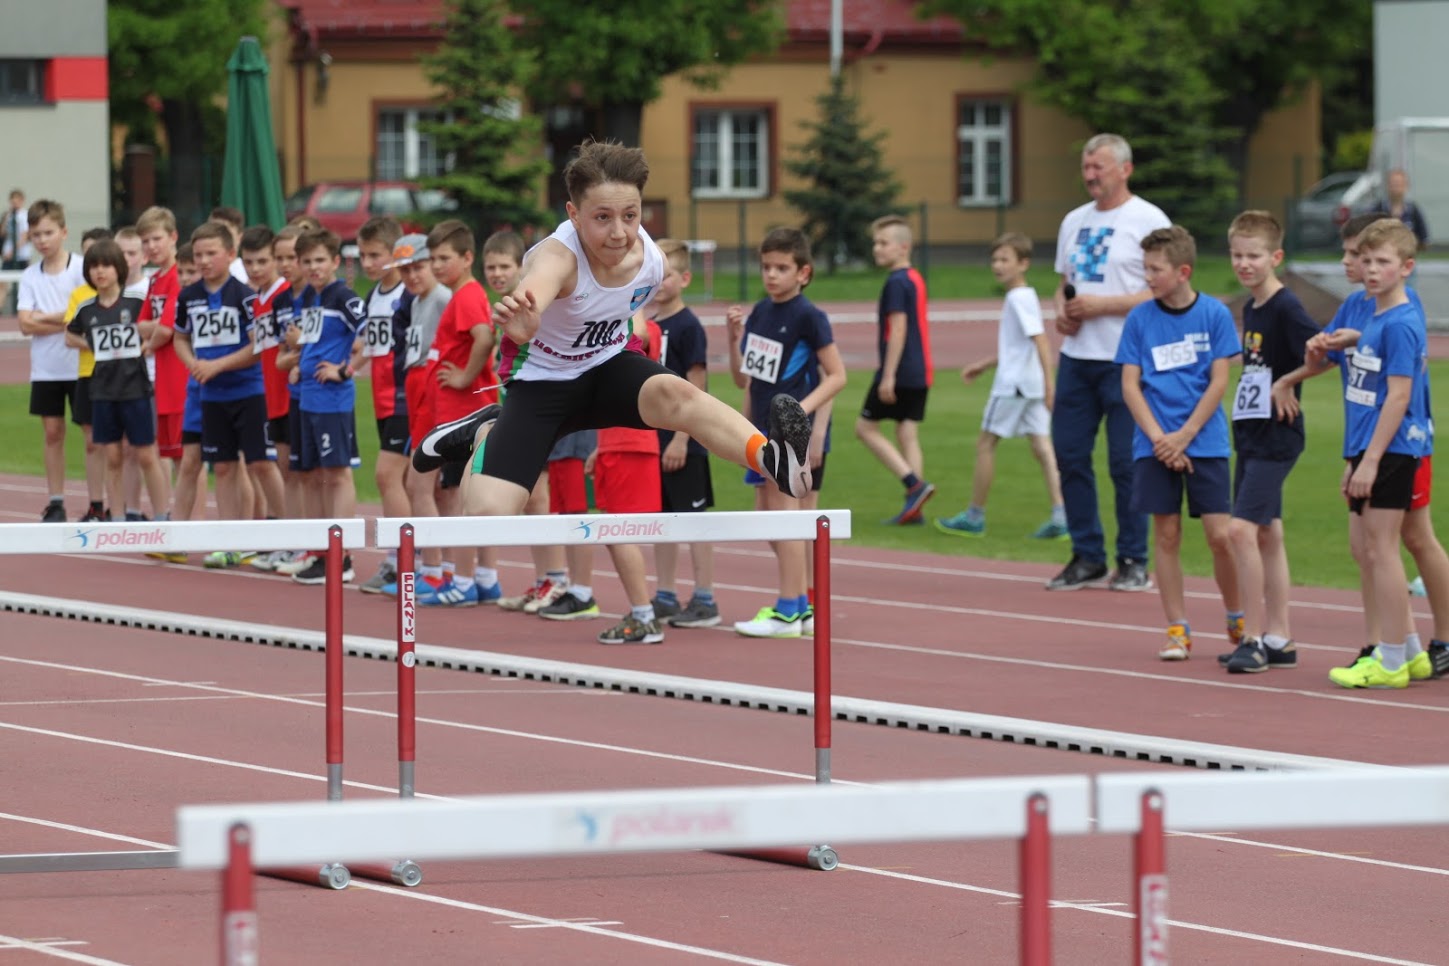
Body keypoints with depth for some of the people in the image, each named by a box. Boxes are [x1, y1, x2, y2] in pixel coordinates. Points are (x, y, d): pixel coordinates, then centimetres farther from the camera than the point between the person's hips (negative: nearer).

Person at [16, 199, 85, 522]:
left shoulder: (81, 268, -7)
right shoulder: (30, 275, 4)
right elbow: (26, 324, -4)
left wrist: (45, 318, -9)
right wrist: (66, 322, -14)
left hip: (81, 365, -4)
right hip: (45, 369, 4)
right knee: (52, 432, 7)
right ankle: (56, 503, 13)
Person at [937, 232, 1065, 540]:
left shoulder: (1019, 299, -14)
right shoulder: (1023, 297, 16)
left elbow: (1040, 340, -23)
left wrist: (1049, 382, -28)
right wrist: (985, 364, 31)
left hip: (1013, 385, -9)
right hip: (1032, 386, 9)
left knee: (985, 444, 3)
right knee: (1042, 446, 3)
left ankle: (974, 516, 11)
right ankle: (1060, 517, -6)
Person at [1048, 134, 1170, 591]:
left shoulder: (1147, 220, -6)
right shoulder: (1075, 221, 17)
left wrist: (1102, 305, -17)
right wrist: (1062, 310, 3)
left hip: (1126, 360, -7)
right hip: (1076, 358, 7)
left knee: (1126, 461, -5)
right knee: (1069, 454, 5)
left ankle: (1133, 561, 5)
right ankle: (1087, 557, 15)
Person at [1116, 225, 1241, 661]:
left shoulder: (1214, 314, -3)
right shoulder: (1140, 319, 2)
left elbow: (1218, 383, -4)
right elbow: (1130, 385, 1)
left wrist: (1183, 437, -11)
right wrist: (1159, 438, -10)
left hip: (1205, 442, -2)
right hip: (1155, 445, 2)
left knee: (1220, 535, -4)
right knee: (1166, 536, 2)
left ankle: (1239, 622, 14)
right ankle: (1178, 629, 10)